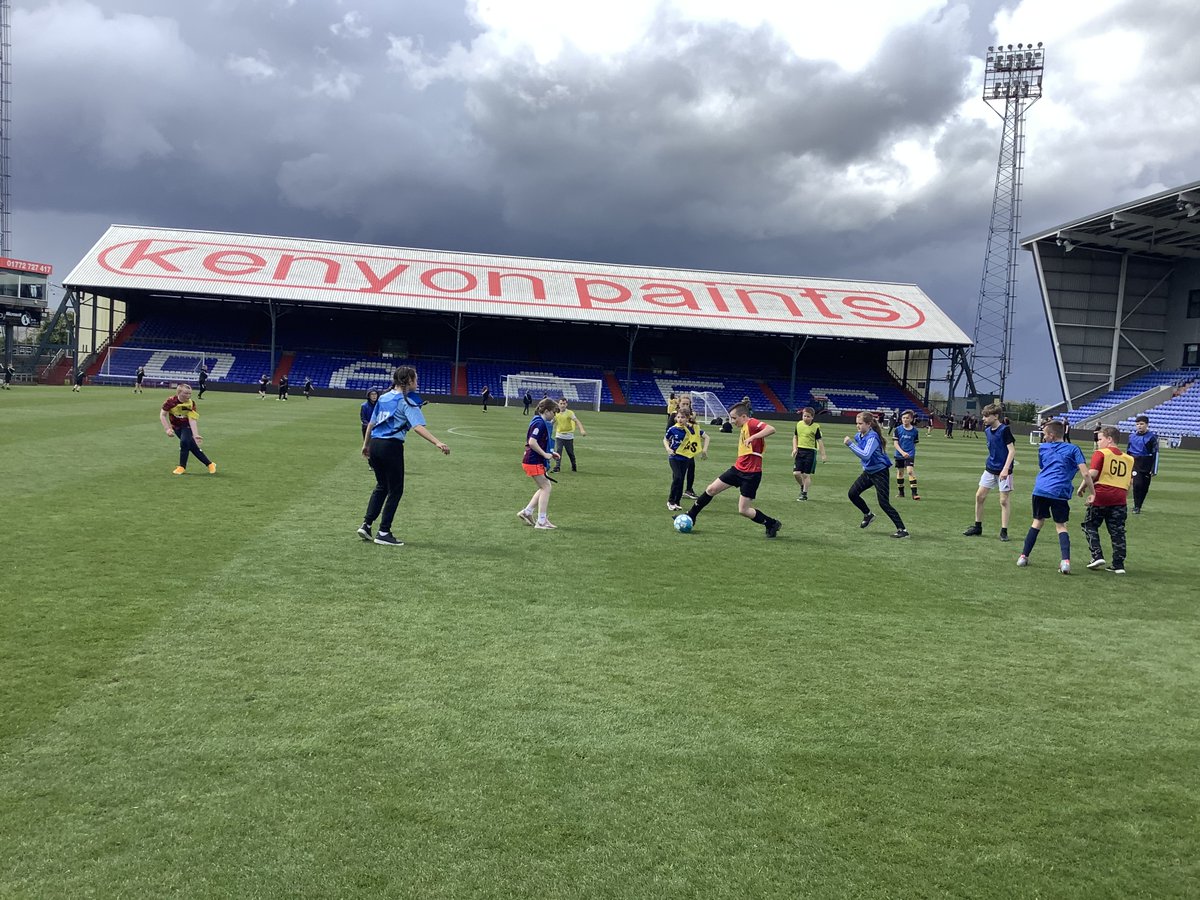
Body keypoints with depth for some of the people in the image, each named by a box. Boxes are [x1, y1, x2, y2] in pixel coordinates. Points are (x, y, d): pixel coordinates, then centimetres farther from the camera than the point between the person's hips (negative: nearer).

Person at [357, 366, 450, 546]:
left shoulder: (383, 398, 14)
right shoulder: (407, 401, -7)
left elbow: (371, 423, 20)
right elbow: (418, 426, -21)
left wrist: (366, 445, 32)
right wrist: (437, 443, -32)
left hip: (374, 444, 7)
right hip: (391, 446, -7)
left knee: (381, 486, 22)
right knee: (395, 490, 4)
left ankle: (366, 525, 17)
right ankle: (383, 533, 5)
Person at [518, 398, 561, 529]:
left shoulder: (543, 423, 15)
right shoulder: (540, 423, -17)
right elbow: (532, 442, -25)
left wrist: (550, 453, 14)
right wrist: (545, 454, -18)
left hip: (537, 462, 10)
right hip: (534, 462, -10)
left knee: (544, 488, 16)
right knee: (546, 487, -4)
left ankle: (527, 512, 18)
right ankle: (541, 521, -1)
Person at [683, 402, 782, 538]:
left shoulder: (752, 423, -15)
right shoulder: (743, 428, 13)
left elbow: (771, 429, -33)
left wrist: (752, 437, -37)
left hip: (751, 474, -9)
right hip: (738, 468, 9)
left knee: (743, 510, -6)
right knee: (711, 489, 9)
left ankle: (772, 524, 14)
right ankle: (690, 516, 23)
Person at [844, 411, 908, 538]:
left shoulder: (872, 437, -25)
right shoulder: (858, 436, 1)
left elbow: (865, 455, -39)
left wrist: (850, 444, -39)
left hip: (880, 472, -9)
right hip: (868, 471, 9)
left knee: (883, 503, -12)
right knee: (852, 493, 8)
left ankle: (902, 529, -5)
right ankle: (868, 515, 31)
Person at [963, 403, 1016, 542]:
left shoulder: (1005, 430, -16)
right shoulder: (987, 430, 6)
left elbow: (1012, 450, -18)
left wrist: (1005, 469, -24)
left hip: (1003, 471, -7)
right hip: (990, 469, 7)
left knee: (1004, 500, -1)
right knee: (979, 496, 6)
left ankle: (1004, 531, 7)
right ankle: (977, 527, 18)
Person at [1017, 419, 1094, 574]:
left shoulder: (1042, 448, 15)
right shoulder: (1073, 449, 7)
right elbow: (1085, 473, -3)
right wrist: (1092, 492, 3)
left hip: (1040, 490, 2)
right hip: (1060, 493, -2)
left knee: (1038, 521, 18)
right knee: (1060, 525, 10)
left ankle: (1024, 556, 18)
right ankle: (1066, 561, -7)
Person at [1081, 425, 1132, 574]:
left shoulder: (1100, 453, -3)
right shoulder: (1128, 458, 14)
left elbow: (1092, 473, -15)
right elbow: (1130, 481, 15)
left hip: (1101, 496, -5)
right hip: (1120, 498, 5)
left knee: (1090, 525, 11)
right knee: (1117, 531, 9)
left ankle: (1097, 556, -1)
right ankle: (1119, 565, 9)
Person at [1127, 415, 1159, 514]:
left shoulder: (1152, 437, -4)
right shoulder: (1132, 436, 7)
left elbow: (1155, 453, -6)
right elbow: (1128, 452, 16)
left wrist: (1154, 470, -10)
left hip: (1147, 464, -1)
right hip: (1135, 463, 1)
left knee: (1145, 487, 4)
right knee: (1137, 484, -12)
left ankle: (1138, 505, 18)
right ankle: (1136, 507, -6)